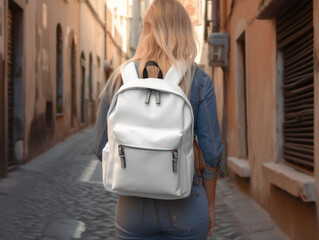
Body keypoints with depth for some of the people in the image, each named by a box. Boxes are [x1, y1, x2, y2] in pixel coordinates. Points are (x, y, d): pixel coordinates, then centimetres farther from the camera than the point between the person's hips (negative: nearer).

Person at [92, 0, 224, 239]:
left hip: (134, 208, 2)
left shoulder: (120, 77, -2)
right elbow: (210, 151, -6)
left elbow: (101, 146, 0)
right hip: (184, 207, -1)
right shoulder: (200, 81, -7)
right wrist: (210, 205, 7)